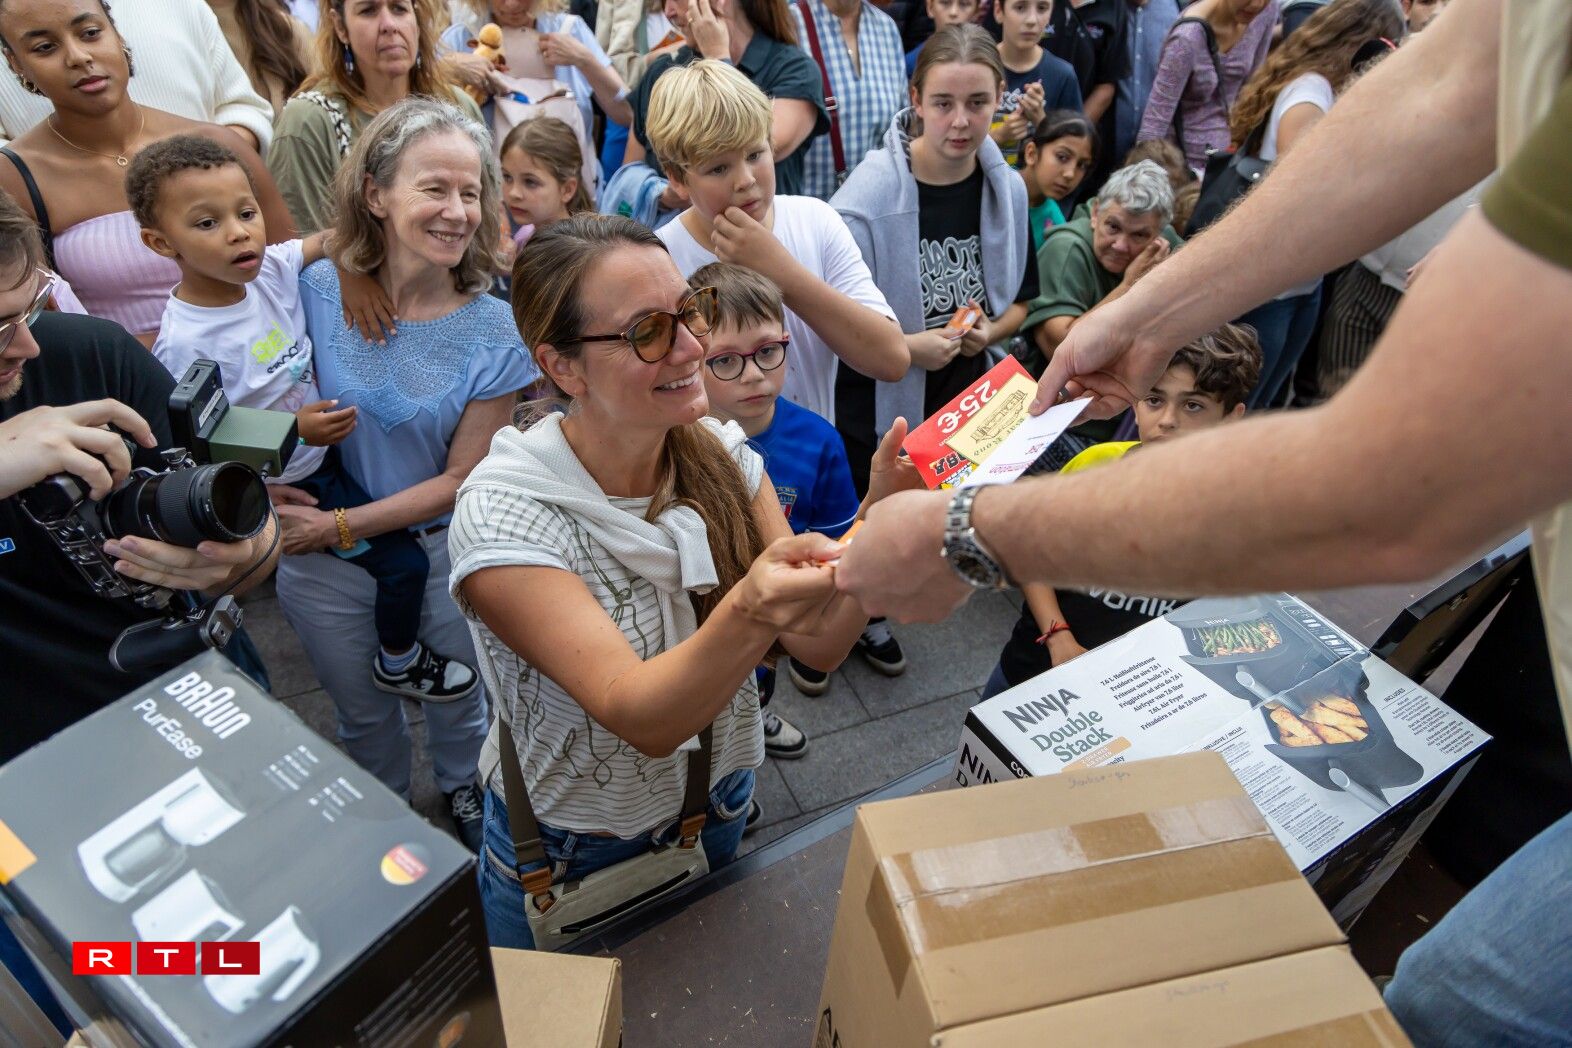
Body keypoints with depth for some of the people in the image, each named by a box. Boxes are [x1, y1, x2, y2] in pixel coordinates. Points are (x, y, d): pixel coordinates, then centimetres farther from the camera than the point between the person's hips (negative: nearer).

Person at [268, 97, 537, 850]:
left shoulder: (493, 331, -16)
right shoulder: (319, 288, -12)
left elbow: (460, 478, -13)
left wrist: (340, 526, -16)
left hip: (440, 550, -1)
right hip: (320, 561, 2)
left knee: (456, 693, 21)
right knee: (363, 711, 23)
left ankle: (463, 793, 54)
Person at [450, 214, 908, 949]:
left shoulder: (721, 454, -12)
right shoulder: (503, 516, -27)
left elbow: (817, 645, -17)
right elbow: (640, 716, -36)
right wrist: (747, 613, -55)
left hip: (719, 814, 4)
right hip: (569, 859, -4)